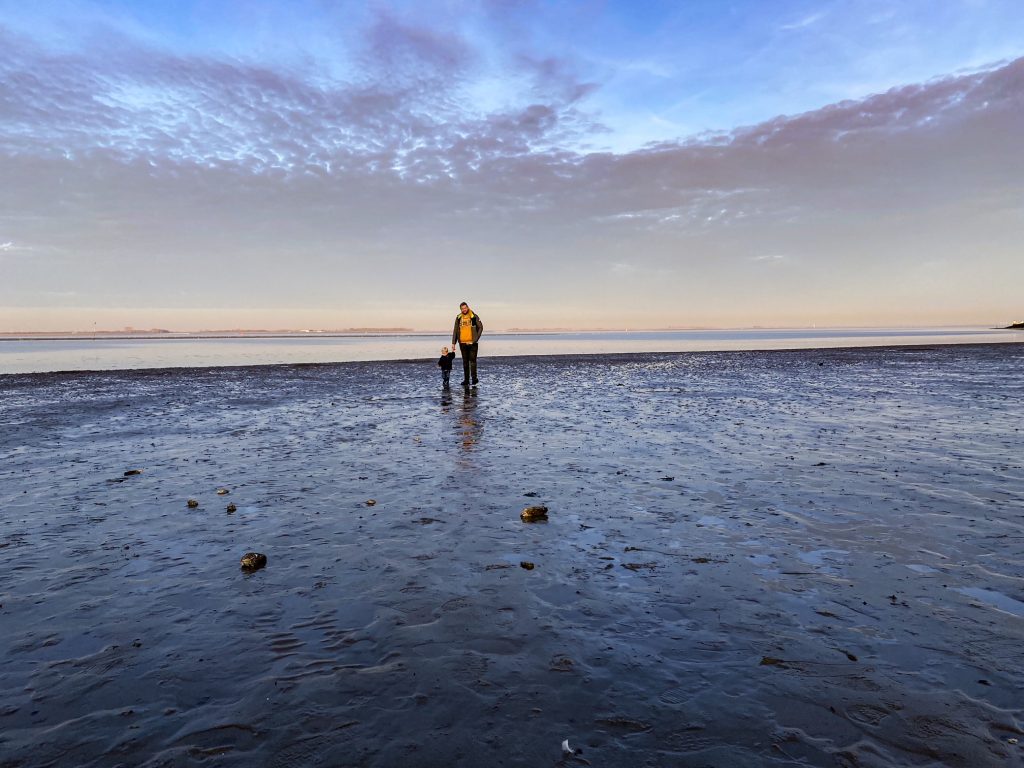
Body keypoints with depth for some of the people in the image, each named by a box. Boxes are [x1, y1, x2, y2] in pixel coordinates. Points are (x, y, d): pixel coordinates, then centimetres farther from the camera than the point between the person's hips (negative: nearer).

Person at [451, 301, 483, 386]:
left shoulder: (474, 316, -2)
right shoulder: (458, 318, 8)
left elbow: (480, 327, 0)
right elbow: (455, 330, 11)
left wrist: (476, 339, -6)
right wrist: (453, 342, 7)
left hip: (472, 343, -4)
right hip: (462, 343, 4)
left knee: (472, 360, -6)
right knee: (465, 362, 8)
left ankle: (474, 378, -1)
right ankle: (466, 380, 13)